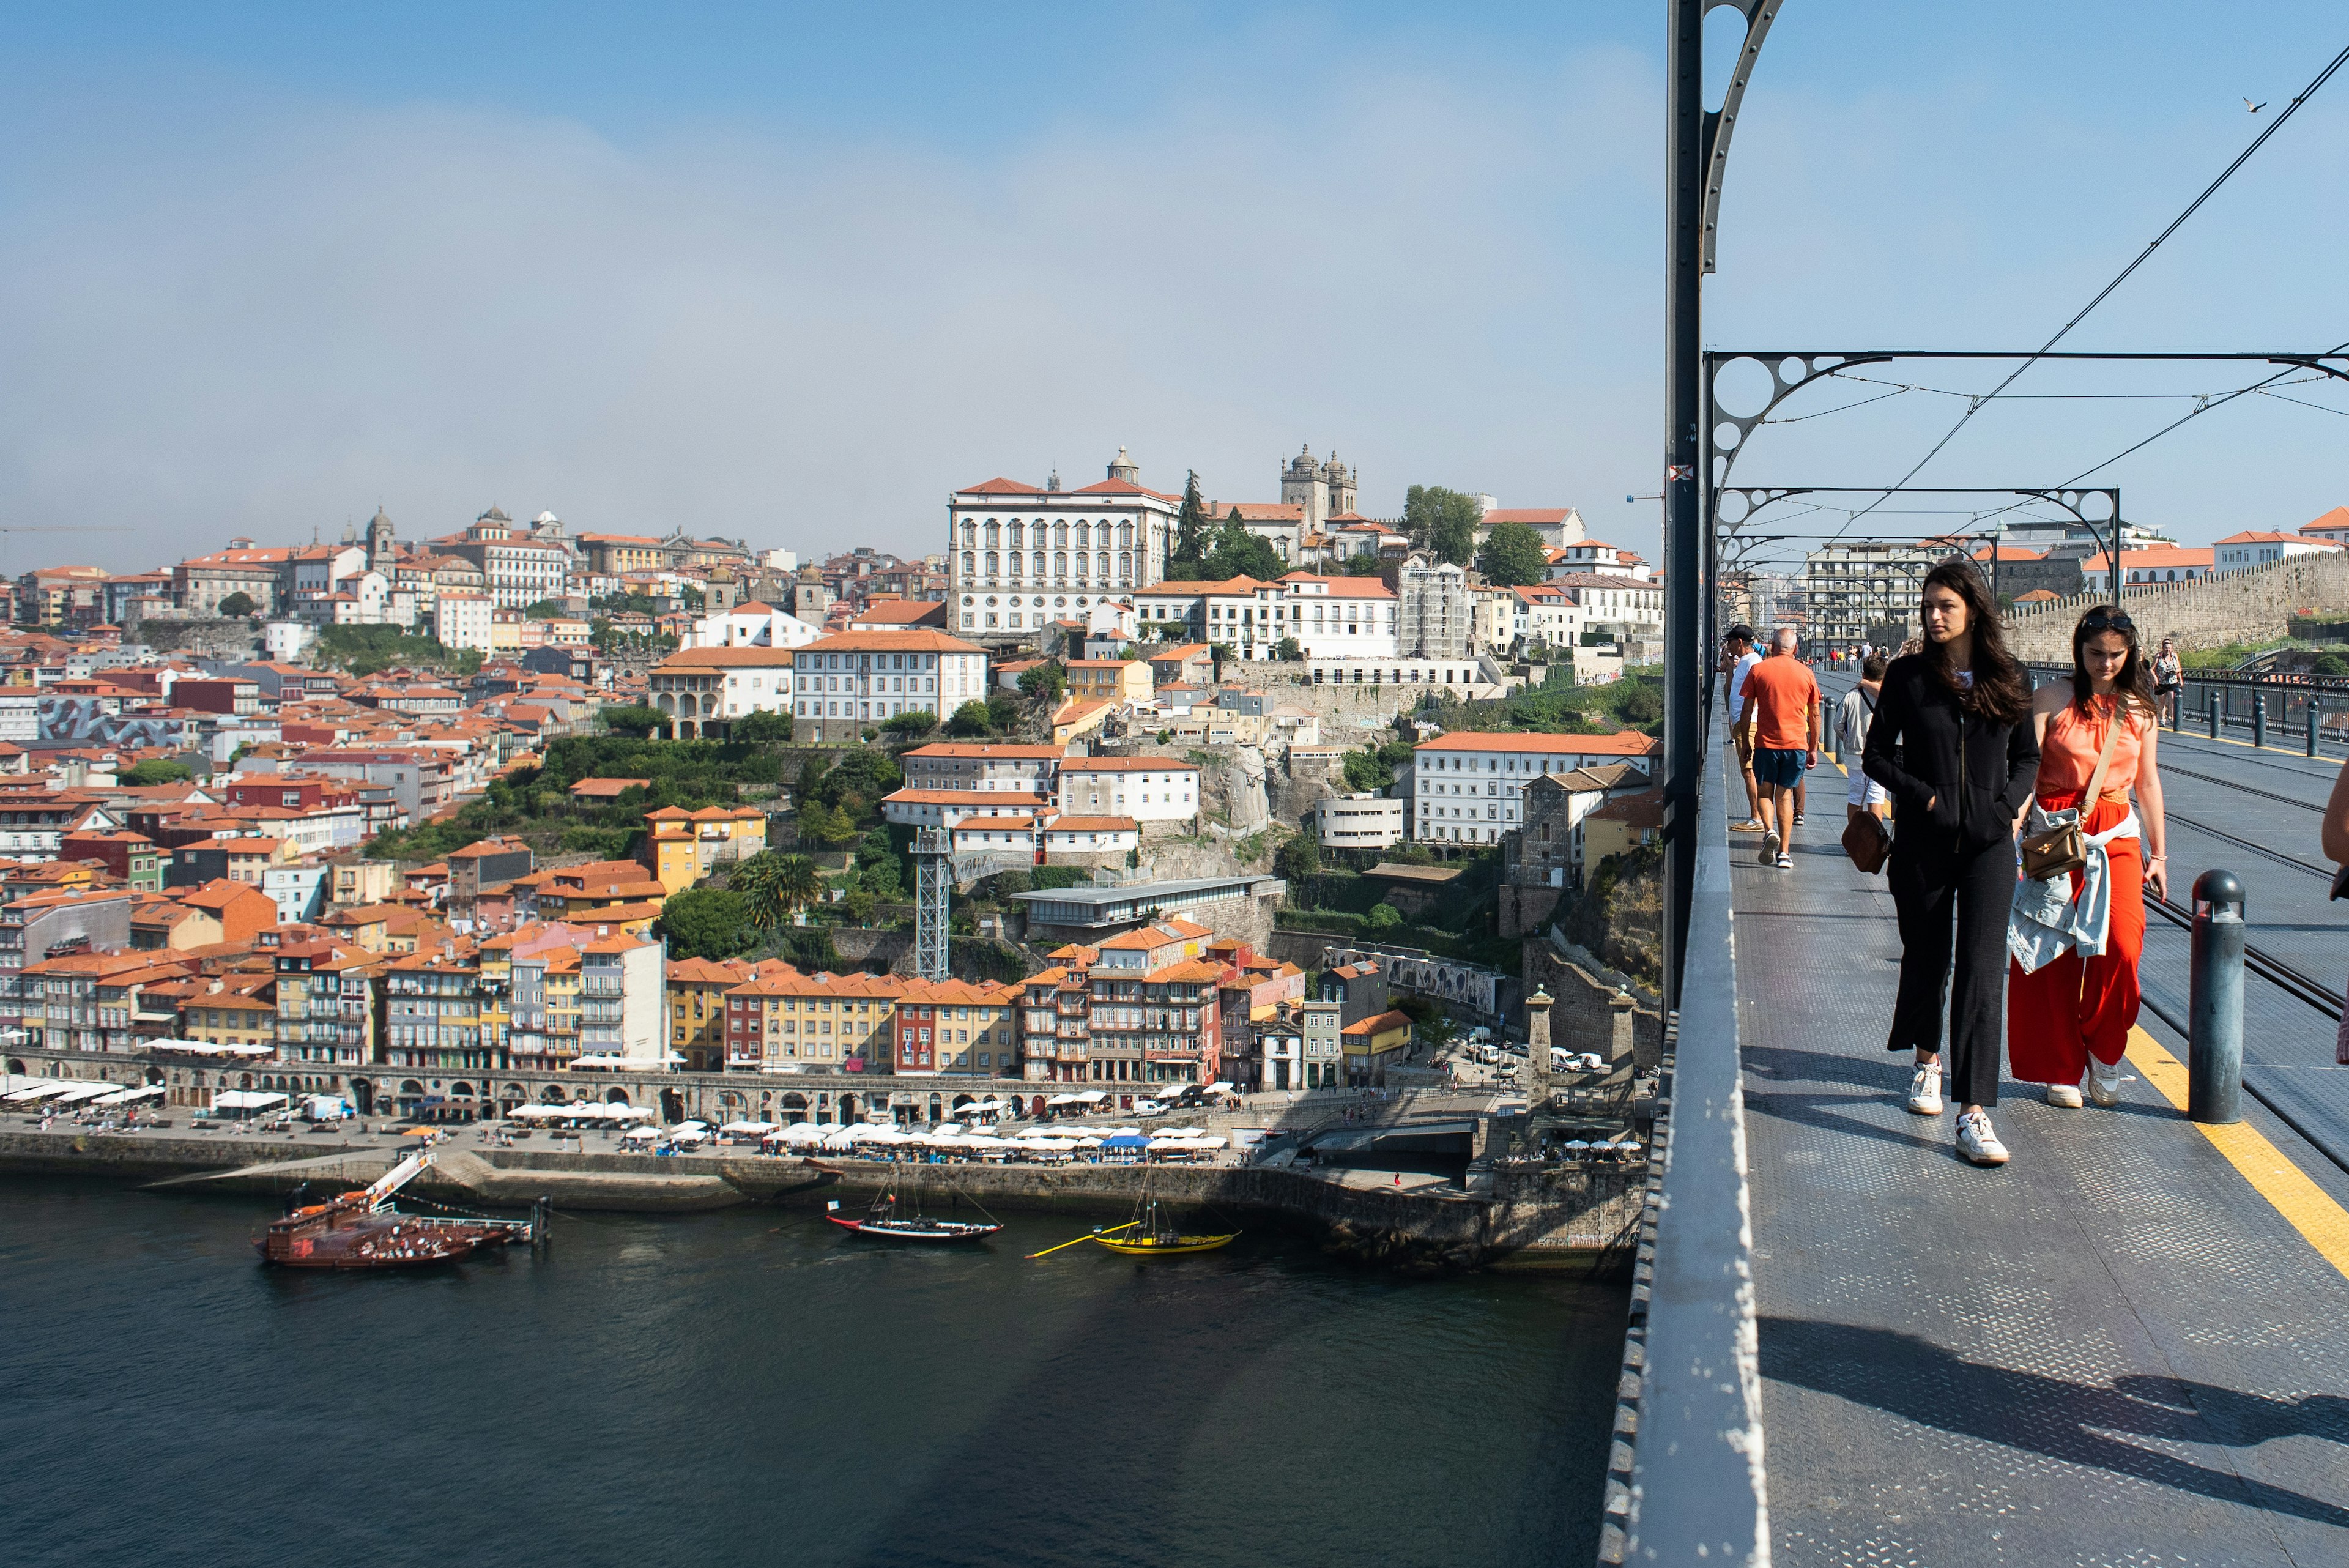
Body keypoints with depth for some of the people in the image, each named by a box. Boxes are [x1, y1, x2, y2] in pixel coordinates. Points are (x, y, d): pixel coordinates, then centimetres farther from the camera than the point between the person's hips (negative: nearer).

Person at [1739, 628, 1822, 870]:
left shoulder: (1757, 670, -1)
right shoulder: (1806, 673, 5)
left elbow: (1747, 711, 0)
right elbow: (1815, 716, 9)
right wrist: (1814, 749, 16)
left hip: (1766, 742, -2)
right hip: (1796, 743, 2)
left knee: (1765, 791, 13)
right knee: (1784, 795, 8)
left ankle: (1769, 831, -14)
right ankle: (1784, 853, 3)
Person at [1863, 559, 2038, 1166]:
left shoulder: (2009, 680, 4)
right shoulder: (1907, 676, 0)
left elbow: (2027, 757, 14)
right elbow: (1878, 755, 1)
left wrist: (2011, 803, -3)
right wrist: (1926, 798, -11)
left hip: (1989, 843, 0)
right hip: (1923, 843, 0)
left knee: (1982, 969, -10)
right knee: (1926, 959, 13)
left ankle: (1974, 1114, -12)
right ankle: (1928, 1059, 42)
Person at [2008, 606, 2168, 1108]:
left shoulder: (2140, 709, 9)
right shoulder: (2053, 698, -1)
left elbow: (2148, 782, 15)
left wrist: (2158, 853, 15)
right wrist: (2015, 824, -22)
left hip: (2116, 838, 2)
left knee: (2122, 945, -16)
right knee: (2054, 955, 0)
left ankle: (2103, 1052, 7)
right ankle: (2062, 1069, 15)